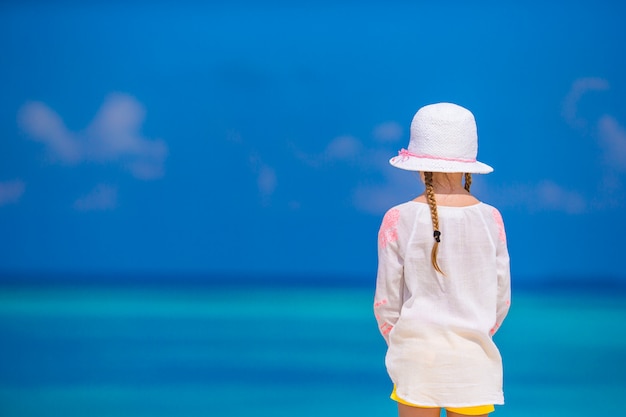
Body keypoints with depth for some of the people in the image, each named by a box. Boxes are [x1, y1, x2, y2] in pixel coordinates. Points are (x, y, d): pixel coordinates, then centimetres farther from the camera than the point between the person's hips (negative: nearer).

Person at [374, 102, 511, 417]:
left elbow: (386, 302, -3)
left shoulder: (398, 221, -7)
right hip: (474, 359, 1)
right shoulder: (490, 219, -2)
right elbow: (502, 299, 3)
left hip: (417, 357, -1)